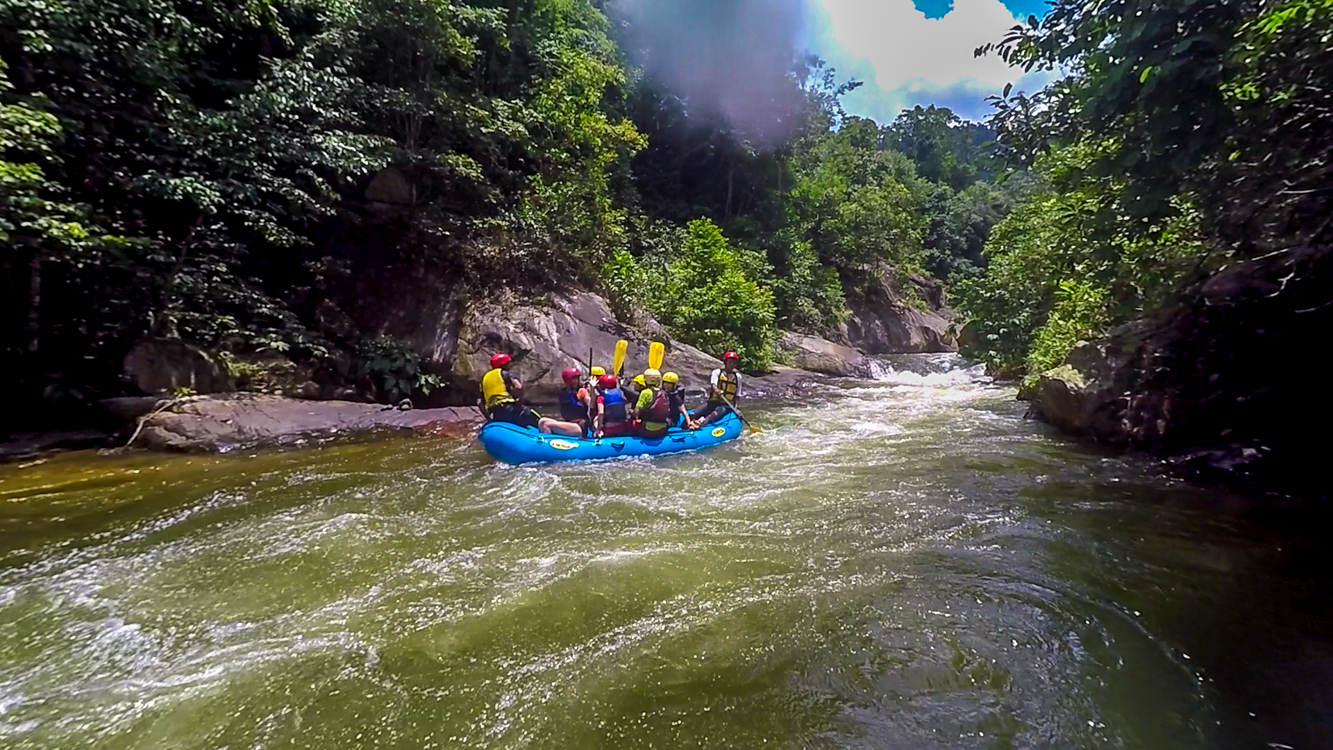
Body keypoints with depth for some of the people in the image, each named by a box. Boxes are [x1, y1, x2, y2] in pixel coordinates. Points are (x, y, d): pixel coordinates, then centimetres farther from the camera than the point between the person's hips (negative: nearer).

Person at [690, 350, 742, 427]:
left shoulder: (737, 377, 14)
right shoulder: (717, 372, 8)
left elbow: (737, 396, 16)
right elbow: (713, 385, -12)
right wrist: (717, 391, -36)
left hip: (726, 405, -3)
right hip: (713, 402, 3)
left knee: (716, 413, -40)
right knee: (692, 415, -22)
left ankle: (703, 423, -63)